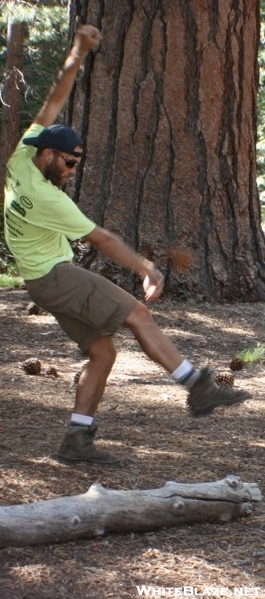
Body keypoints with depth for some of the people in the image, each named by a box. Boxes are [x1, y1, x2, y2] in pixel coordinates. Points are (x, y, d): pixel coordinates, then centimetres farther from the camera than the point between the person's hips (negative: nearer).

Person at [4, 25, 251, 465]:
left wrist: (78, 54, 2)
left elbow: (54, 101, 6)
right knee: (137, 314, -17)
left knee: (102, 352, 4)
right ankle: (199, 387, -22)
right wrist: (146, 268, -16)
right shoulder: (47, 199, -23)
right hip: (54, 276, -10)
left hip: (42, 277, 10)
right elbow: (102, 239, -20)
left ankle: (77, 440, 2)